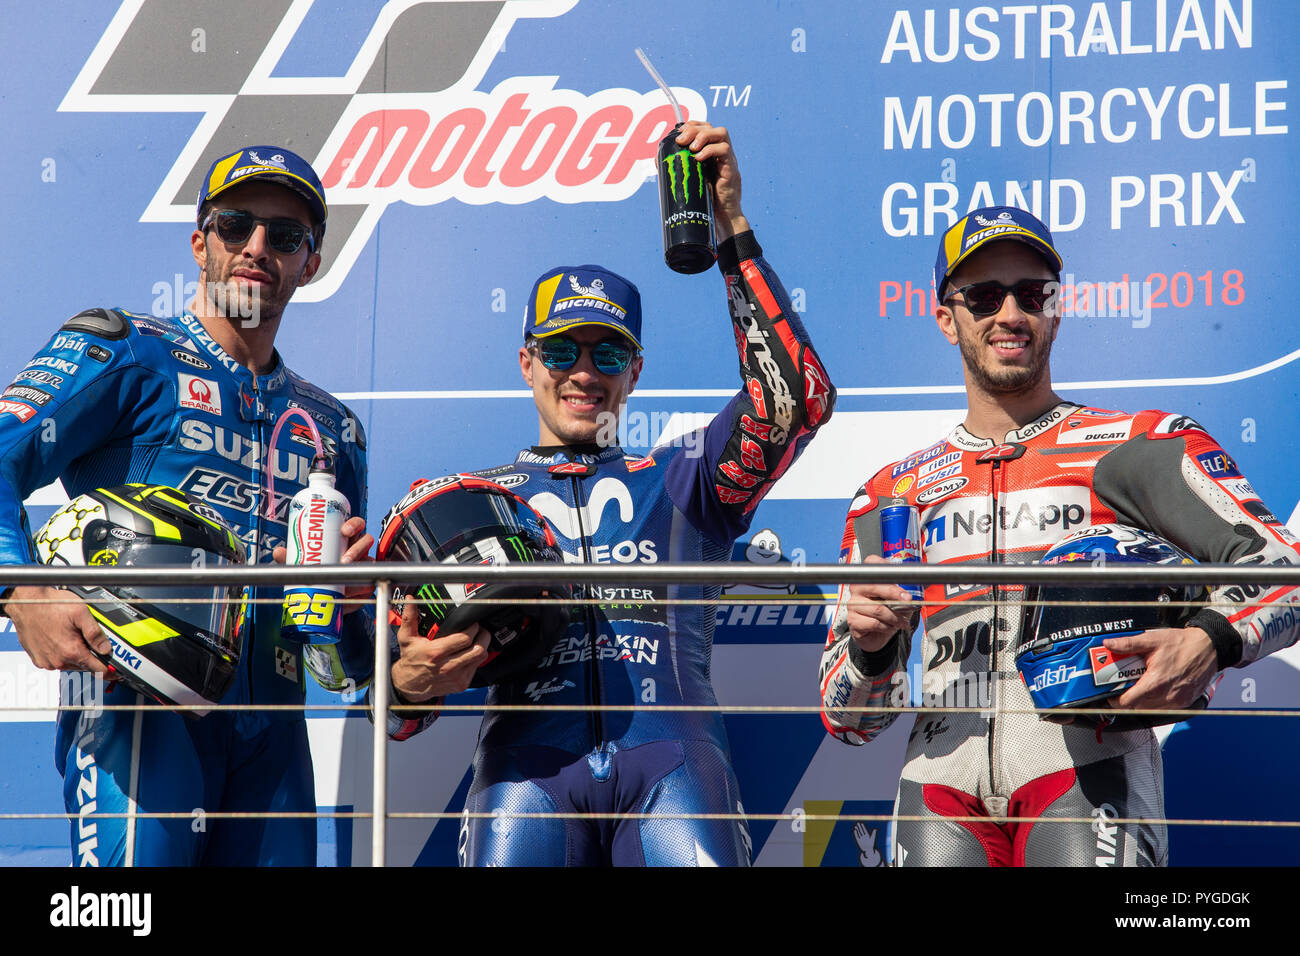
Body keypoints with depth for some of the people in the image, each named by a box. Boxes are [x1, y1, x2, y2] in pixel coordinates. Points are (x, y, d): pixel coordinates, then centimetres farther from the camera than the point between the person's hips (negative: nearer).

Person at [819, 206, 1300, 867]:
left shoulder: (1137, 446, 12)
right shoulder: (892, 496, 20)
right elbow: (847, 720, 18)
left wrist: (1208, 643, -20)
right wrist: (868, 647, -5)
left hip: (1085, 771, -2)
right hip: (942, 786, 2)